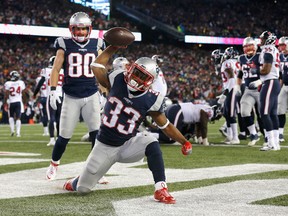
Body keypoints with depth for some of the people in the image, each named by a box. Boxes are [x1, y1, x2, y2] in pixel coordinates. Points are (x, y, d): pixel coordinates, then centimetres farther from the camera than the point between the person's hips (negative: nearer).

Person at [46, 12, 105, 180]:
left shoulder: (96, 45, 6)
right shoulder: (65, 45, 1)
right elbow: (56, 69, 1)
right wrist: (53, 90, -9)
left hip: (91, 96, 1)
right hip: (71, 97, -1)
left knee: (97, 134, -10)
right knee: (64, 136, 4)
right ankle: (54, 164, 29)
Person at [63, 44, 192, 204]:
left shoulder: (151, 100, -13)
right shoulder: (118, 81, -11)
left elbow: (166, 125, -2)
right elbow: (97, 66, 0)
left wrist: (184, 142, -4)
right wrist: (114, 47, -3)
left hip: (127, 146, -1)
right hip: (104, 147, 1)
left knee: (152, 143, -33)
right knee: (83, 189, 4)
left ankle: (161, 190, -31)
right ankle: (77, 181, 43)